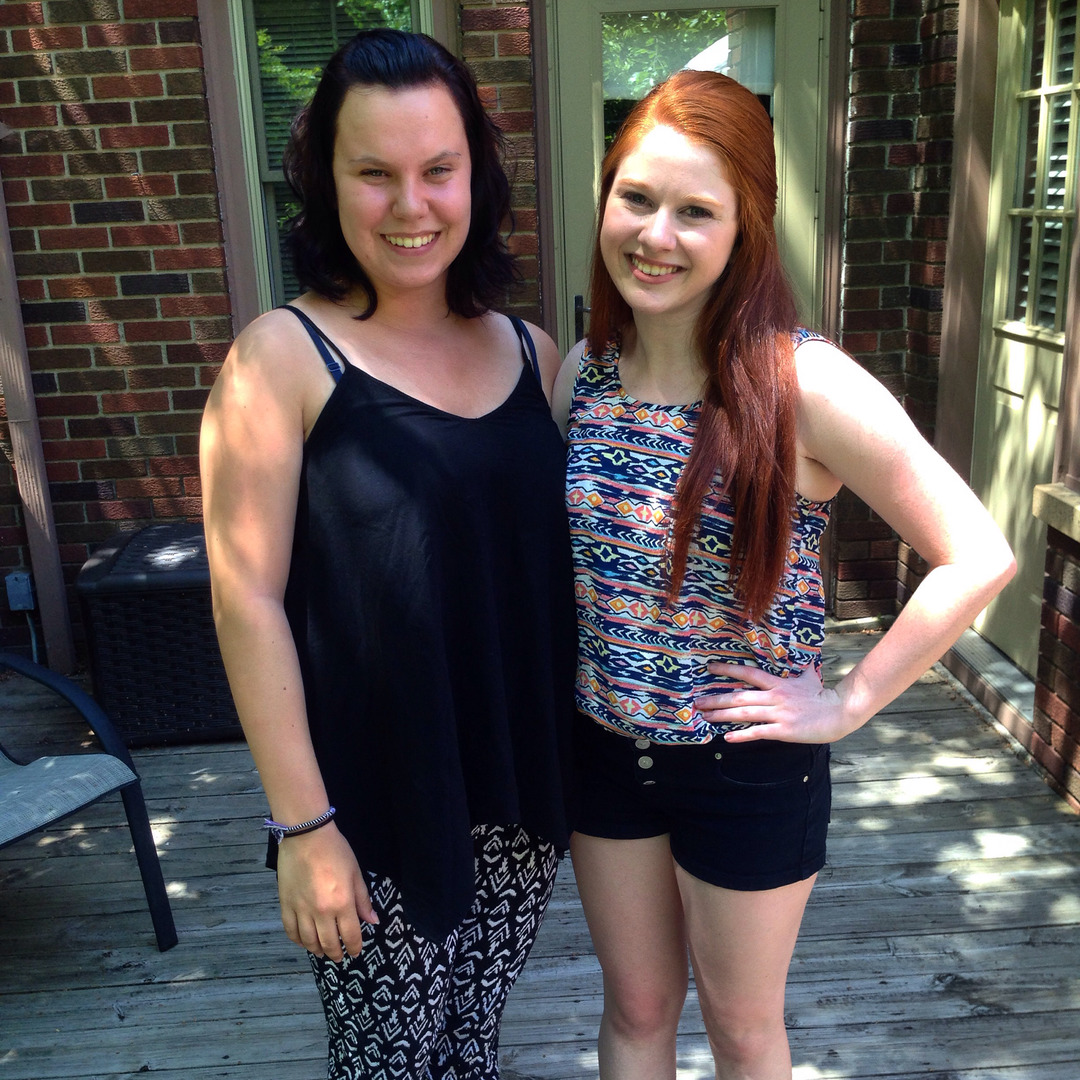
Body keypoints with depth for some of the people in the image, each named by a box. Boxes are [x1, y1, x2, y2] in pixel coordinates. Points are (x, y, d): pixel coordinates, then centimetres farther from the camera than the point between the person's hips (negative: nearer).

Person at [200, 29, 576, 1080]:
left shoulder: (532, 354, 2)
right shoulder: (283, 357, -12)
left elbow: (561, 563, 9)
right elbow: (247, 602, -13)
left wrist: (589, 752, 7)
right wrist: (303, 825, -13)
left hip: (521, 794, 4)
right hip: (374, 803, -4)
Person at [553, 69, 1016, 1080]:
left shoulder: (802, 384, -21)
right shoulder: (583, 369, -5)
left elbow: (977, 556, -19)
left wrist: (849, 704, -15)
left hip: (746, 766, -4)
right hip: (603, 746, 4)